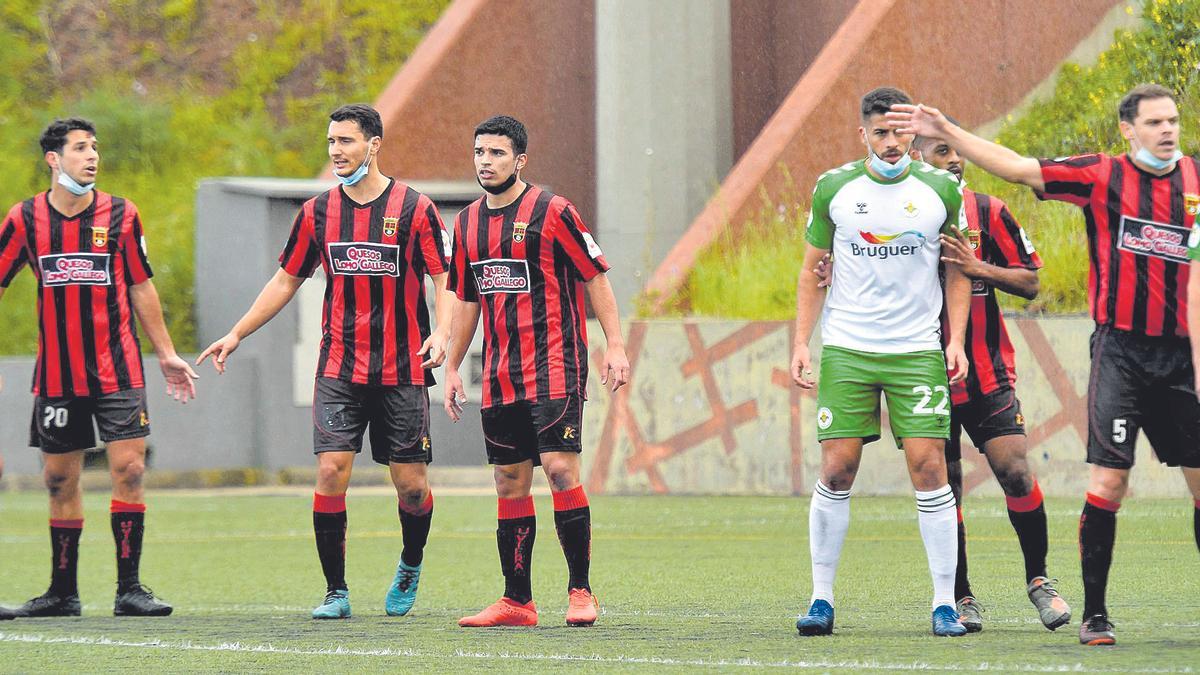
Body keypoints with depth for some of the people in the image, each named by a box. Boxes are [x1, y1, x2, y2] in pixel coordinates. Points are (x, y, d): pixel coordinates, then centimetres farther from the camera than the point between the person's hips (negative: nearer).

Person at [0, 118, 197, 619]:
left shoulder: (121, 215, 1)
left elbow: (140, 286, 10)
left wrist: (166, 354, 12)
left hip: (117, 368, -1)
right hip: (56, 373, 1)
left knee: (128, 467, -10)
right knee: (60, 479, 6)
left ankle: (129, 588, -4)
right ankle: (62, 592, 16)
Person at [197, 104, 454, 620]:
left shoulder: (415, 208, -3)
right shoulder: (317, 211, 6)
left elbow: (443, 280, -2)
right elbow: (286, 281, 16)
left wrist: (441, 333, -20)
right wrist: (236, 335, 13)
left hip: (401, 369, -2)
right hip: (338, 368, 2)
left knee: (410, 483, 1)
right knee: (330, 470, -11)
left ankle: (410, 567, 30)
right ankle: (336, 591, -1)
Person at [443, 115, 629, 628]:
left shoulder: (552, 212, -5)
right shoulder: (468, 223, 13)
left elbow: (596, 278, -3)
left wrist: (615, 345, -10)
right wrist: (452, 367, 19)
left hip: (554, 367, -6)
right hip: (500, 377, 6)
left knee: (560, 469, -13)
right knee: (510, 483, 6)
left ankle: (580, 591, -6)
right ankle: (516, 601, 9)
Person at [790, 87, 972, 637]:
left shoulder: (940, 189, 1)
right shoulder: (833, 188, 2)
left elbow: (958, 269, 9)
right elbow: (812, 269, 10)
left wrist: (956, 339, 0)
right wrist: (801, 342, 2)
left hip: (917, 349, 0)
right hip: (845, 348, 1)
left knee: (929, 467, -8)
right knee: (836, 470, -3)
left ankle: (944, 603, -2)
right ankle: (822, 600, 8)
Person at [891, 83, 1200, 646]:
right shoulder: (1101, 176, -1)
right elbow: (1015, 167, -3)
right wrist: (946, 132, -9)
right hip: (1120, 351, -3)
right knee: (1108, 479, -10)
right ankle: (1094, 614, -1)